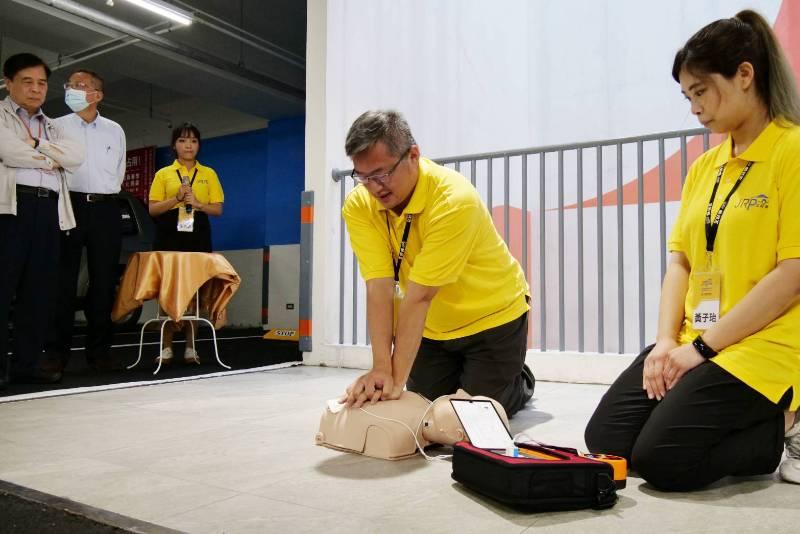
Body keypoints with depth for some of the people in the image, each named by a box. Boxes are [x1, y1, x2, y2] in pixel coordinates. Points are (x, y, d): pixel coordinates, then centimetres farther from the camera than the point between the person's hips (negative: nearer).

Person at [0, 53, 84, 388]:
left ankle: (28, 362, 8)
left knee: (40, 289, 3)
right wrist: (51, 160, 2)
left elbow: (76, 157, 5)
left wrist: (37, 144, -4)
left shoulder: (53, 127, 25)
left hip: (48, 209, 5)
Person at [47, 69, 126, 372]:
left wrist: (105, 195, 10)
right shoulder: (57, 126, 7)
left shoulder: (114, 130, 13)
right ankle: (57, 350, 4)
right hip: (69, 205, -1)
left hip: (105, 209, 2)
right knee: (63, 279, -2)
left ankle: (99, 350, 9)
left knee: (104, 281, 2)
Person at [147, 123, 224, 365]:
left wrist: (198, 203, -10)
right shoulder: (163, 174, 11)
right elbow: (153, 209, 4)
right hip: (169, 236, 0)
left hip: (198, 237, 0)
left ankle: (190, 347, 6)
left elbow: (218, 209, 7)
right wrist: (177, 198, -10)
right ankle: (166, 347, 4)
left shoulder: (209, 174, 12)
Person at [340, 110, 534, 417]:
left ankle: (520, 382, 31)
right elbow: (379, 288, -24)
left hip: (492, 316, -4)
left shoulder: (455, 200, -32)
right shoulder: (358, 205, -17)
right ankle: (462, 377, 38)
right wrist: (381, 368, -33)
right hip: (432, 326, 5)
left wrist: (397, 378, -34)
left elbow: (419, 295, -35)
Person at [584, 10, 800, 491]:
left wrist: (703, 346, -16)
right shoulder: (705, 166, 13)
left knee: (662, 460, -17)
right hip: (696, 344, 7)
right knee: (605, 439, -2)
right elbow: (681, 260, 10)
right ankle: (759, 419, 12)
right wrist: (667, 340, -5)